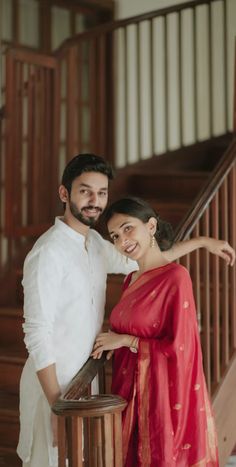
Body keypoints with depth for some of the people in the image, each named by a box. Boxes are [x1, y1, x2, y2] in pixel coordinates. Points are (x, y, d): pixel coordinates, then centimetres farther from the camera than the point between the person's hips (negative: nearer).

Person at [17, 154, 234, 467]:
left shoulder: (95, 244, 4)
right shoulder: (48, 253, -21)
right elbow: (36, 333, -22)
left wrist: (203, 242, 22)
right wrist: (57, 405, -22)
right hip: (53, 383, -8)